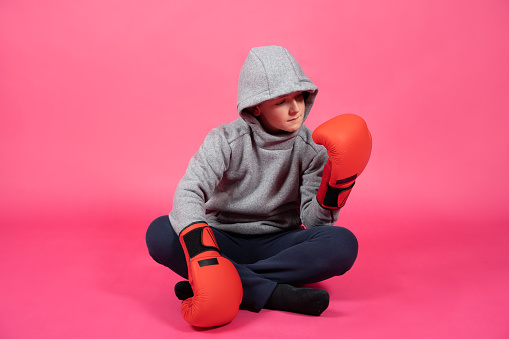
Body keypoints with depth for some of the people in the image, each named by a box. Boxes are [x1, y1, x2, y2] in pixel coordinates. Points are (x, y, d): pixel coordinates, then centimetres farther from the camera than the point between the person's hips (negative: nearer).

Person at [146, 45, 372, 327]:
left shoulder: (312, 148, -5)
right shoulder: (226, 140, -11)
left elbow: (313, 220, -7)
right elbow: (189, 192, -24)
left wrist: (334, 187, -27)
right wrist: (199, 248, -41)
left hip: (278, 244, 1)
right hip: (226, 242, -1)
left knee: (343, 244, -27)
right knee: (159, 233, -28)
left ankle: (233, 284, -26)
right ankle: (273, 293, -31)